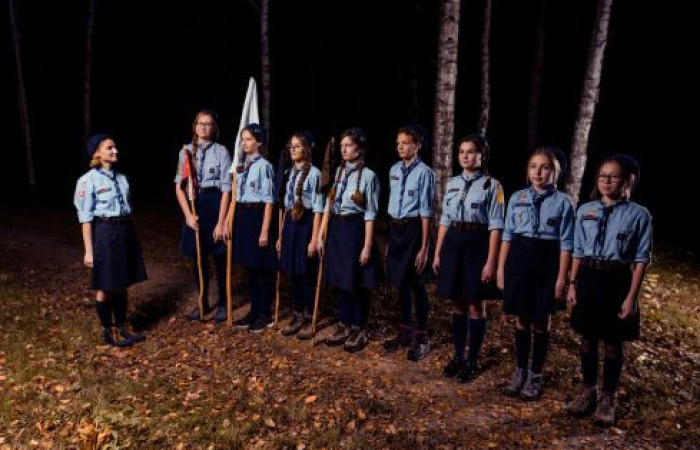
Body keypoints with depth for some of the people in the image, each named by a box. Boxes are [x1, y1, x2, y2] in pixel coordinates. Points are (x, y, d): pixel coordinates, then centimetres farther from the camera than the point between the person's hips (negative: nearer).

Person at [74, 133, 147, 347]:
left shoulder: (121, 178, 9)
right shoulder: (88, 180, -9)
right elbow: (86, 218, -10)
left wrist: (131, 237, 15)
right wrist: (89, 251, -12)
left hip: (125, 232, 6)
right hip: (104, 233, -6)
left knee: (122, 284, 15)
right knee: (104, 287, 7)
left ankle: (122, 327, 29)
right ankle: (108, 331, 22)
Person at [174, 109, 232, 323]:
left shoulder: (221, 151, -6)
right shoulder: (186, 151, 4)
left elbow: (226, 189, -8)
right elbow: (179, 186, 2)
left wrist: (221, 222, -12)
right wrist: (188, 214, -9)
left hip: (215, 203, -3)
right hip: (193, 204, 3)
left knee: (219, 257, 6)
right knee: (198, 257, 12)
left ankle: (223, 304, 21)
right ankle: (202, 303, 28)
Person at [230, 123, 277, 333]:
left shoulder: (264, 166, -11)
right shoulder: (241, 165, 13)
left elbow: (268, 200, -13)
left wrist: (265, 231, -15)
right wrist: (234, 221, 15)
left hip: (257, 216, -8)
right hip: (242, 216, 8)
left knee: (262, 268, 3)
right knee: (249, 267, 14)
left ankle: (265, 314, 16)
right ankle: (254, 311, 26)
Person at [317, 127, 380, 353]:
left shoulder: (368, 176, -10)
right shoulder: (338, 172, 8)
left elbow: (370, 214, -11)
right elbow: (328, 205, 10)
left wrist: (367, 245, -13)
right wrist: (321, 235, 7)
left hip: (355, 229, -6)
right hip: (336, 228, 6)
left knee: (357, 283, 5)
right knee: (340, 279, 13)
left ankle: (358, 330, 20)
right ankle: (344, 326, 28)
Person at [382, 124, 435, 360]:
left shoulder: (424, 172, -13)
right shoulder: (394, 170, 8)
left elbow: (425, 212, -14)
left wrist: (424, 247, -14)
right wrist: (390, 238, 14)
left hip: (414, 230, -6)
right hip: (395, 229, 7)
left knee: (416, 285, 4)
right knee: (401, 283, 15)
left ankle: (421, 337, 20)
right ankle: (405, 332, 31)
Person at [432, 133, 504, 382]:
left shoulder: (491, 185, -5)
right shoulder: (452, 183, 10)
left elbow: (495, 226, -8)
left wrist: (491, 262, -12)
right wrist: (438, 253, 11)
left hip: (477, 244, -5)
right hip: (453, 243, 5)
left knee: (475, 306, 5)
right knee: (458, 304, 13)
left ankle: (472, 361, 19)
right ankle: (458, 355, 28)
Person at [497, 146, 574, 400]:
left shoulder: (562, 202, -5)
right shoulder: (517, 198, 3)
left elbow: (566, 243, -4)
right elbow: (507, 236, 7)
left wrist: (562, 279, -7)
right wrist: (501, 268, 5)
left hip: (546, 263, -2)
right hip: (520, 259, 2)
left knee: (541, 323, 9)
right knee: (521, 320, 12)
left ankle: (535, 376, 24)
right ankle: (520, 371, 28)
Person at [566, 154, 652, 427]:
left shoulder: (638, 215, -8)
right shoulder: (585, 211, 3)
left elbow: (641, 258, -6)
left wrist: (631, 297, -9)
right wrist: (573, 284, 5)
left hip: (617, 280, -3)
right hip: (588, 278, 3)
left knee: (613, 343, 9)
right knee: (588, 339, 14)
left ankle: (607, 398, 27)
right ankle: (588, 391, 32)